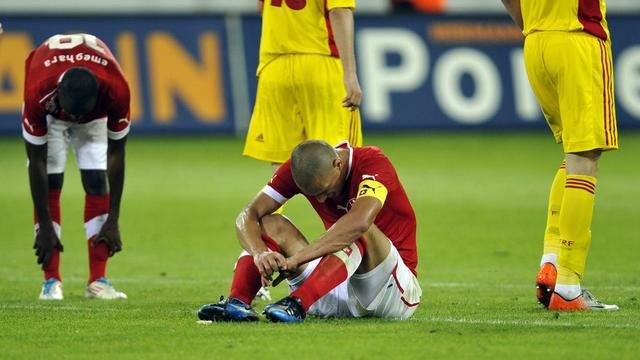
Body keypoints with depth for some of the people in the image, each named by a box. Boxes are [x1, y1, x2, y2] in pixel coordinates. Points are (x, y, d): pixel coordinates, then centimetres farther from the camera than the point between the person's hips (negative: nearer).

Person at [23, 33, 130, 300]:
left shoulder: (115, 90, -39)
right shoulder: (38, 91, -42)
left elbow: (116, 154, -25)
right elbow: (36, 161, -31)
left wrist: (113, 221, -23)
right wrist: (45, 226, -27)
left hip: (96, 116, 1)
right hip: (49, 114, -1)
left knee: (97, 183, -11)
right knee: (50, 185, -14)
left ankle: (98, 281, -10)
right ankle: (51, 281, -11)